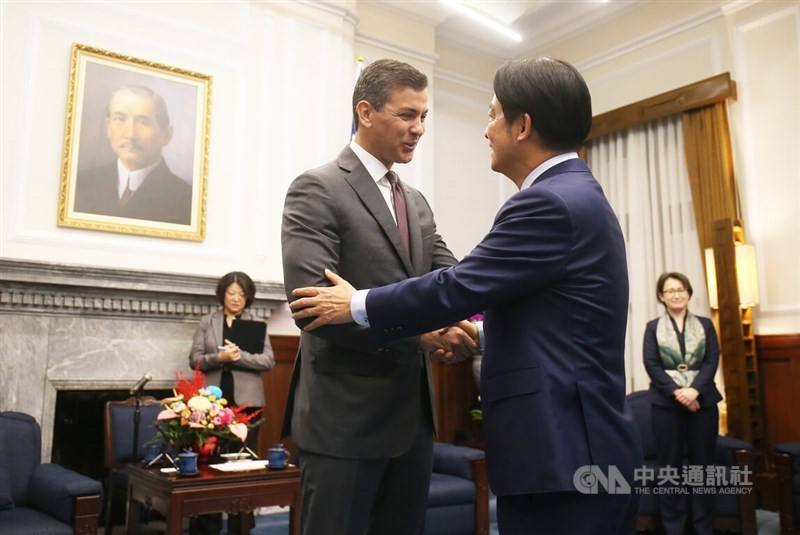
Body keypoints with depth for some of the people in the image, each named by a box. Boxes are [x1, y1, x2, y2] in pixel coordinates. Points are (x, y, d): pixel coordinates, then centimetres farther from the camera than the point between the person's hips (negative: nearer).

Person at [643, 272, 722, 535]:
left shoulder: (705, 324, 10)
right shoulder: (653, 327, 6)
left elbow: (712, 361, 0)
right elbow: (651, 364, -3)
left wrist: (694, 389, -16)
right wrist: (676, 392, -16)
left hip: (702, 401, 1)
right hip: (666, 403, -1)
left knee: (702, 463, 5)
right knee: (670, 465, 3)